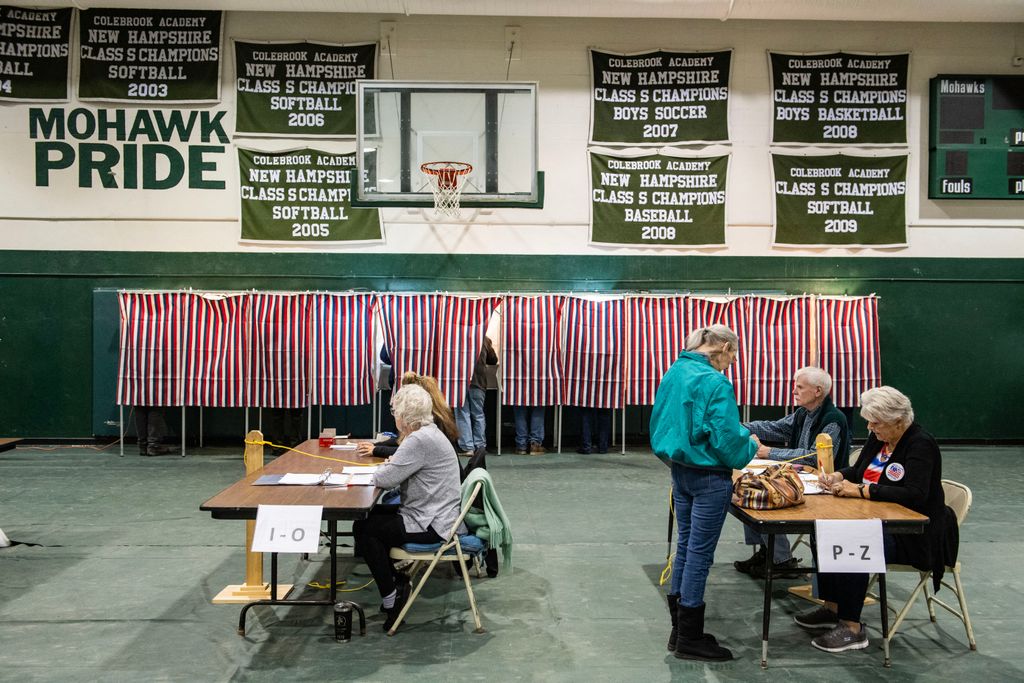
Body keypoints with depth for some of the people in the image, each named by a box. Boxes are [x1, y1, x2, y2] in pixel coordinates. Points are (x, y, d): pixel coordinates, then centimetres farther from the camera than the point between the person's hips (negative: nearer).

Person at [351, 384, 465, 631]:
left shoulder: (420, 440, -21)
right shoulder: (428, 432, 12)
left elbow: (385, 479, -21)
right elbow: (405, 468, 24)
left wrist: (380, 469, 2)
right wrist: (389, 466, 4)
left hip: (433, 527, -10)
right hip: (434, 517, 10)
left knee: (363, 529, -5)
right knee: (370, 519, 14)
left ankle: (390, 597, 5)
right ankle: (397, 581, 19)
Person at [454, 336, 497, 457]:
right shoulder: (484, 339, 2)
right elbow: (493, 360, 12)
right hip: (478, 381, 3)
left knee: (462, 414, 2)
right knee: (478, 414, 12)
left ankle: (467, 447, -1)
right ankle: (480, 446, 13)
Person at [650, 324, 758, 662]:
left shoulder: (675, 372, 7)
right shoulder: (715, 382, -19)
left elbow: (660, 423, 13)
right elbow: (727, 438, -19)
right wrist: (751, 447, 0)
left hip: (679, 470, 8)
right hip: (709, 477, -8)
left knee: (685, 544, 17)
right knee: (700, 552, 2)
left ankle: (680, 630, 27)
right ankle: (690, 640, 13)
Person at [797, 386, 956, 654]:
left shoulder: (920, 445, -17)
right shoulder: (878, 438, 7)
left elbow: (915, 495, -29)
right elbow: (857, 471, 19)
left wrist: (860, 490, -28)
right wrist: (837, 477, -5)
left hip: (914, 536, -9)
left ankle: (852, 628, -18)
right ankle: (831, 608, 4)